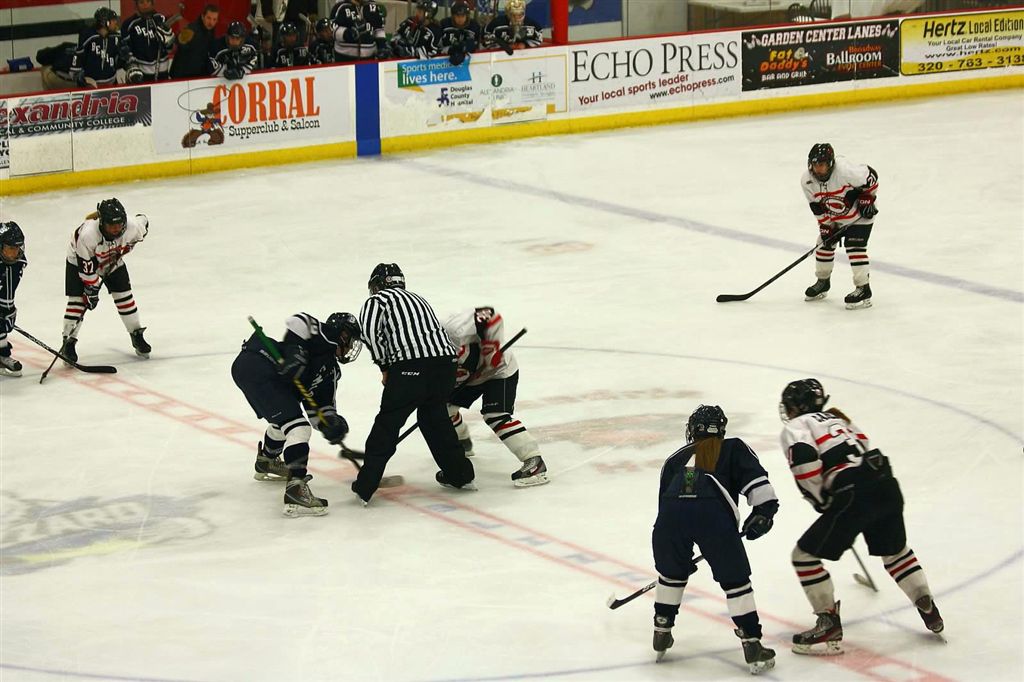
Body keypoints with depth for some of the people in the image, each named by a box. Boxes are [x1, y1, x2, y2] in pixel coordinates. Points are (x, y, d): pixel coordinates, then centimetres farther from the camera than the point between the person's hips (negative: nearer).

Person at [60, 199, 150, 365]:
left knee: (124, 294, 3)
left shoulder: (132, 227, -32)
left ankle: (137, 335, 19)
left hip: (112, 260, 4)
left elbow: (143, 221, -5)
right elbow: (85, 266, -32)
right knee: (78, 299, -11)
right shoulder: (87, 234, -42)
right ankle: (69, 342, -1)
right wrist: (92, 289, -24)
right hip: (79, 260, -4)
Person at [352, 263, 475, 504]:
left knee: (388, 422, 3)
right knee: (435, 416, 27)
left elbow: (369, 330, -7)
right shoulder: (418, 299, 32)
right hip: (445, 360, 6)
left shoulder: (378, 300, 12)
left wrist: (384, 366, 4)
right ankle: (458, 473, 31)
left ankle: (365, 485, 4)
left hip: (411, 366, -6)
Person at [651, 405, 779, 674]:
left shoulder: (676, 458, 36)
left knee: (671, 573, 29)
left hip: (672, 511, 3)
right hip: (713, 512, -3)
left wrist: (682, 554, 46)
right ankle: (752, 647, 7)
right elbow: (755, 479, 8)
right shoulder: (734, 448, 27)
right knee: (735, 579, 10)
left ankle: (662, 633, 34)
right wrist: (764, 510, 7)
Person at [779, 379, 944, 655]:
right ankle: (928, 609, 34)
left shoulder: (796, 427, 7)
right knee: (894, 550, 32)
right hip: (887, 486, 8)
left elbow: (804, 460, -13)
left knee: (806, 554, 4)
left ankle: (829, 624, 3)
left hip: (855, 496, -8)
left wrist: (821, 501, -2)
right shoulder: (839, 420, 31)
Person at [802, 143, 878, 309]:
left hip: (859, 213, -6)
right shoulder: (807, 180, -17)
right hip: (833, 216, 6)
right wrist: (826, 227, -9)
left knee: (855, 246, -16)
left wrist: (867, 200, -17)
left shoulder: (846, 171, -36)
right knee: (825, 243, 9)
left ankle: (863, 290, -9)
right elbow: (817, 207, -6)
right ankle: (823, 282, 31)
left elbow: (871, 177, -21)